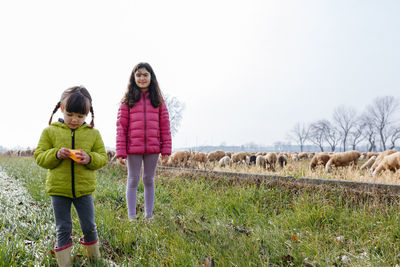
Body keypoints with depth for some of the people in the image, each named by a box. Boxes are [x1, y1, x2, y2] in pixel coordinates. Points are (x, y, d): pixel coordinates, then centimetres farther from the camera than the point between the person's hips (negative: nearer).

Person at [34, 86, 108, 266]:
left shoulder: (93, 133, 1)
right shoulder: (50, 131, -2)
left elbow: (102, 158, 3)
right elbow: (39, 156, -1)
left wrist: (90, 158, -19)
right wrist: (56, 155, -21)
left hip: (84, 189, 1)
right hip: (58, 189, -1)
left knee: (89, 226, 10)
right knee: (63, 229, 8)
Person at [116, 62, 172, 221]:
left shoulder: (158, 100, 8)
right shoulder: (127, 100, 3)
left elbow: (165, 126, 6)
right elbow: (121, 126, -1)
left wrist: (166, 150, 0)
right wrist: (120, 152, -7)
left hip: (153, 148, 2)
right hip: (133, 148, -1)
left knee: (149, 180, 11)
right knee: (133, 181, 6)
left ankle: (149, 215, 22)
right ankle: (131, 217, 15)